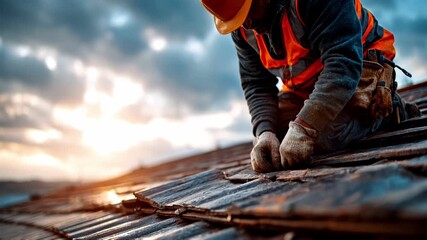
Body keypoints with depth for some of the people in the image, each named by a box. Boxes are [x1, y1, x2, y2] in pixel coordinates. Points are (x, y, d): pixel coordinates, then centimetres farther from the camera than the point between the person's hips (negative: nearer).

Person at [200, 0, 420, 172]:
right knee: (266, 144, -8)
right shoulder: (241, 28, -8)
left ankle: (385, 109, 0)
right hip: (303, 85, 7)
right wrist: (264, 132, -25)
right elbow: (256, 85, -6)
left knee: (325, 136, -31)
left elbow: (345, 61, -36)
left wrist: (303, 128, -43)